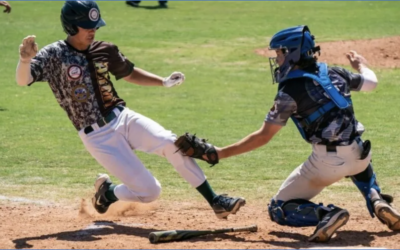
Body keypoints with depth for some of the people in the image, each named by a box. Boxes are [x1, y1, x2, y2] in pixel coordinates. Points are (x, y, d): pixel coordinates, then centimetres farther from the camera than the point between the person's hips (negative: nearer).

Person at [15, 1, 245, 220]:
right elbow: (23, 80, -21)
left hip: (123, 119, 4)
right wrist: (25, 60, -43)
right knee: (149, 191, -11)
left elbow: (130, 74, 21)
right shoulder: (53, 55, -9)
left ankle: (215, 202, -18)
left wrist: (164, 82, 6)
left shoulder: (105, 50, 4)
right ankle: (107, 192, 21)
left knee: (170, 143, -24)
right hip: (98, 137, -4)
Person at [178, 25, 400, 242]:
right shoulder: (335, 74, 8)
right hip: (358, 155, 6)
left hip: (326, 163, -6)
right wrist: (361, 65, 50)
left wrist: (217, 153, -5)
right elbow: (371, 82, 27)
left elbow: (263, 137, -8)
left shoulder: (291, 90, -8)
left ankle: (325, 214, -20)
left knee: (279, 210, 9)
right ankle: (376, 200, 14)